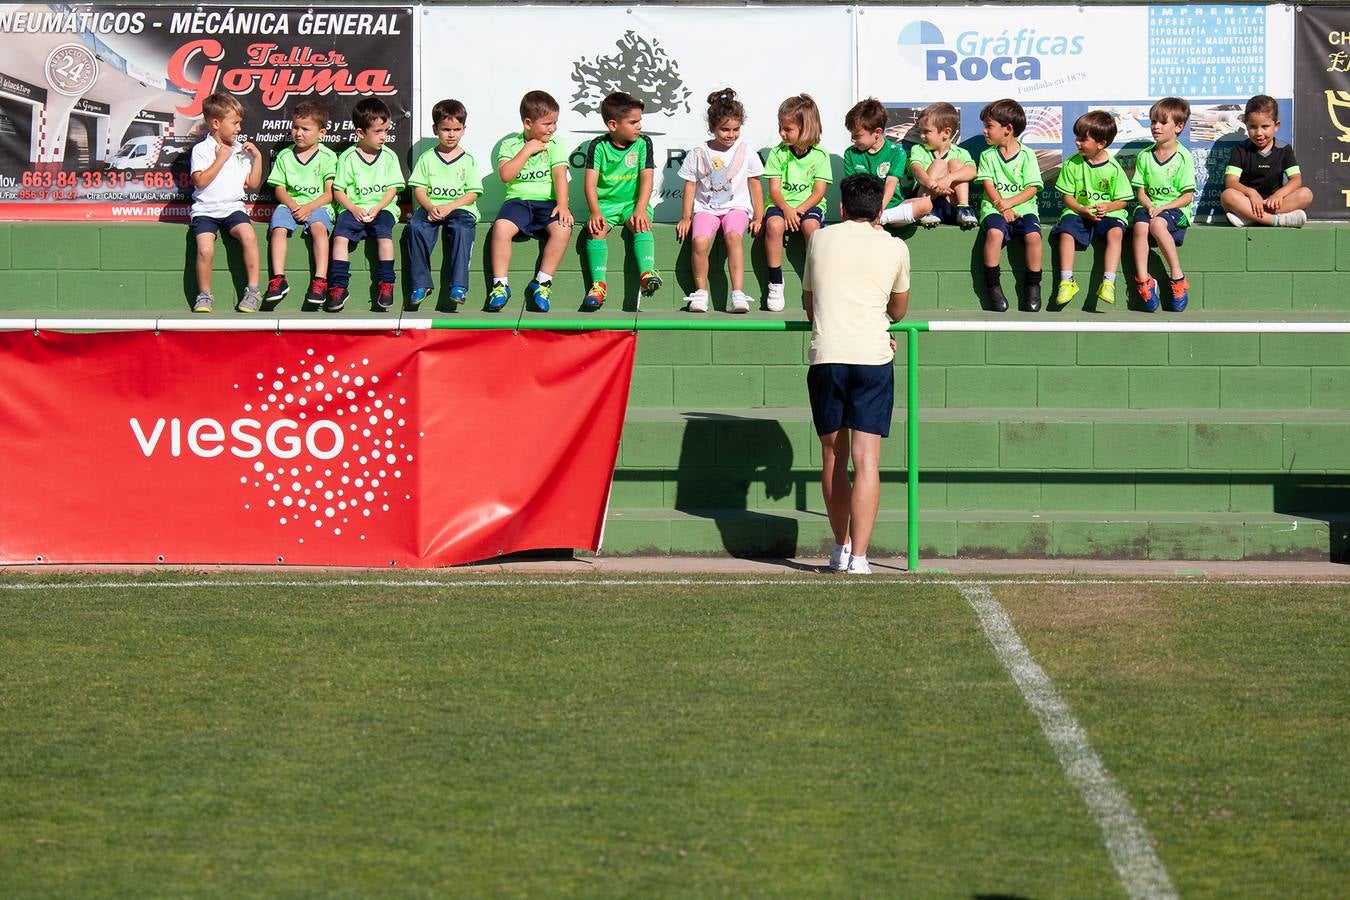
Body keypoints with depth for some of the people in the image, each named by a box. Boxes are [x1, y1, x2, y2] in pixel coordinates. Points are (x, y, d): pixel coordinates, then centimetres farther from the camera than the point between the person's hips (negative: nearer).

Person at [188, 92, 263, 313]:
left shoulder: (241, 150, 14)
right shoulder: (202, 150, 0)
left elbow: (253, 184, 16)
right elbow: (201, 181, -13)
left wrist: (257, 158, 7)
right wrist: (221, 158, -11)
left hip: (232, 207, 3)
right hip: (205, 209, -3)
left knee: (248, 235, -28)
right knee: (205, 249, -26)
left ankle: (253, 290, -20)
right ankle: (204, 296, -7)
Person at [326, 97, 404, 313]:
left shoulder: (389, 157, 8)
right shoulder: (348, 157, 3)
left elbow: (392, 189, 4)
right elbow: (338, 190, 3)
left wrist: (376, 209, -11)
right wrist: (354, 209, -13)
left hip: (381, 208, 0)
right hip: (353, 208, 0)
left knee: (384, 233, -29)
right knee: (340, 235, -26)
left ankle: (386, 284, -24)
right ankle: (338, 286, -25)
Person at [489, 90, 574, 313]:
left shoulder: (555, 144, 9)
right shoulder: (510, 145, 8)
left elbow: (560, 175, -3)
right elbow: (505, 175, -7)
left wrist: (562, 205, -17)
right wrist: (527, 150, -7)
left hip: (547, 202, 1)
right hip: (518, 200, -1)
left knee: (562, 228, -32)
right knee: (501, 226, -33)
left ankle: (542, 283, -22)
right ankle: (500, 285, -24)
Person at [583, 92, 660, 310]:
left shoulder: (643, 143, 1)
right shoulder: (599, 146, -1)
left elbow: (646, 179, -6)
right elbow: (591, 182, -7)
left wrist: (640, 210, -21)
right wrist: (595, 212, -23)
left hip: (632, 202, 0)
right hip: (605, 202, 0)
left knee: (641, 226, -30)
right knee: (596, 229, -28)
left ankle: (647, 274, -45)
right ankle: (598, 284, -31)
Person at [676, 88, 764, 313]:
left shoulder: (745, 151, 5)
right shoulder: (698, 154, 3)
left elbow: (755, 185, 10)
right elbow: (690, 185, 10)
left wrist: (758, 217, 7)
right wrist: (686, 217, 7)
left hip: (736, 207, -1)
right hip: (706, 208, 1)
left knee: (733, 235, -33)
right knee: (700, 241, -30)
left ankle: (737, 293, -36)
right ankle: (700, 291, -16)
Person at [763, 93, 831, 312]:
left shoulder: (820, 155, -1)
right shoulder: (778, 153, 2)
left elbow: (818, 192, -5)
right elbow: (774, 189, -3)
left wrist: (798, 210, -19)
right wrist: (786, 209, -22)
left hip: (809, 205, -1)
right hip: (781, 204, 1)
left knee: (811, 225, -35)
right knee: (774, 224, -33)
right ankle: (775, 283, -23)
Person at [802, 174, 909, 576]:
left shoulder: (820, 240, 13)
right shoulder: (894, 248, 9)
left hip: (826, 356, 1)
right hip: (873, 358, -1)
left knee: (834, 456, 13)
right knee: (867, 459, -5)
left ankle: (841, 549, 22)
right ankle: (858, 558, -14)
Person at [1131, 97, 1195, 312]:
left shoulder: (1184, 157, -1)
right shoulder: (1145, 156, 12)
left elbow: (1187, 196, -4)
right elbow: (1141, 191, 11)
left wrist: (1162, 207, -16)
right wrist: (1149, 206, -11)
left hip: (1176, 208, -4)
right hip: (1150, 206, 4)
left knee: (1157, 224, -36)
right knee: (1140, 227, -31)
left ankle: (1177, 277, -27)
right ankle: (1142, 280, -28)